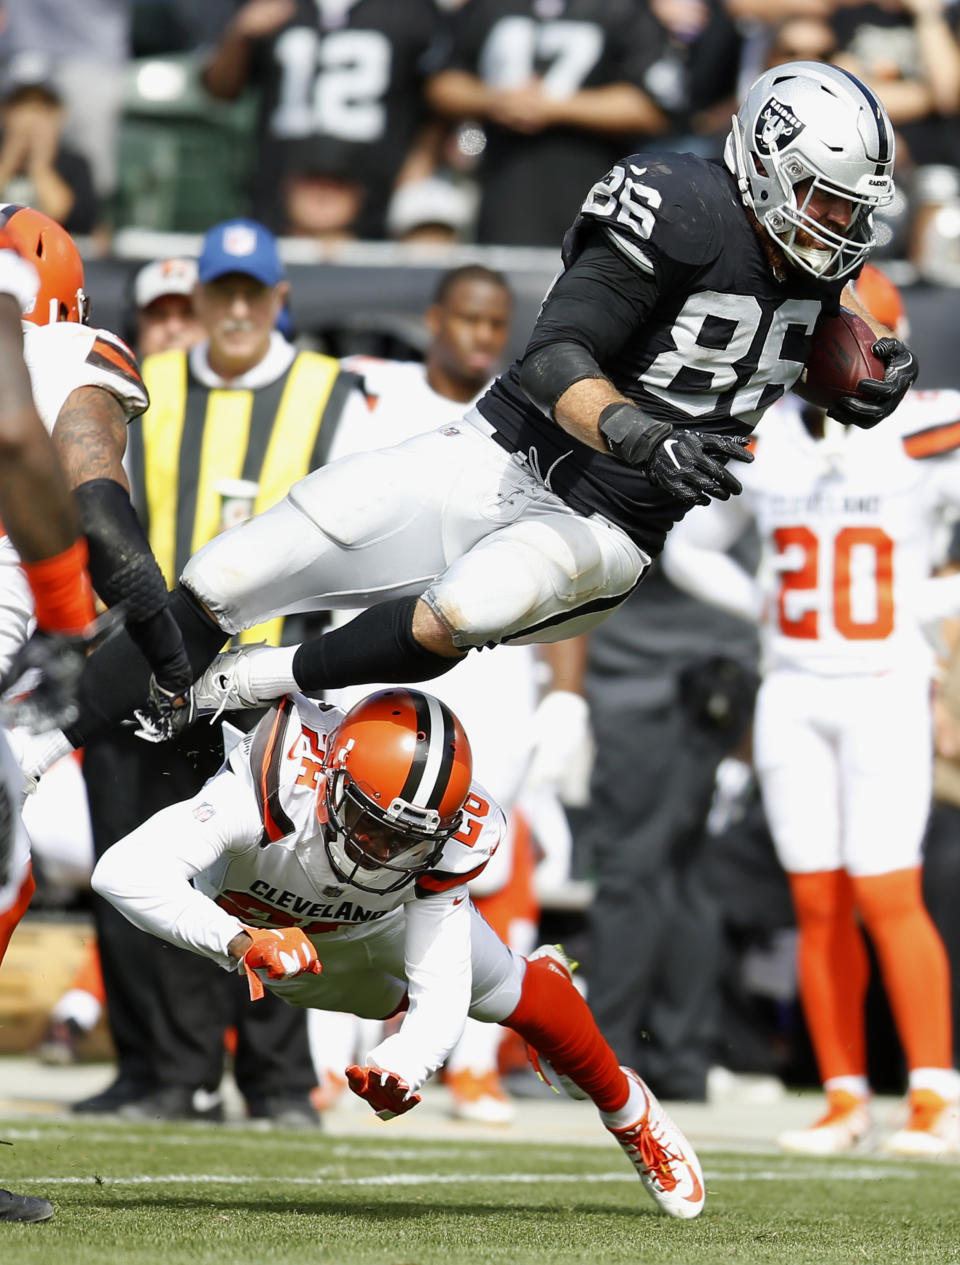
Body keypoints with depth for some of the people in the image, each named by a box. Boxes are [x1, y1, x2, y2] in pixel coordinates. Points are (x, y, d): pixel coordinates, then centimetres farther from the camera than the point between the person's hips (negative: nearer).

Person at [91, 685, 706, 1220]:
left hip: (374, 921, 1)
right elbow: (124, 871, -58)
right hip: (253, 918, -1)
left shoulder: (448, 841, -38)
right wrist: (241, 942, -69)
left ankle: (628, 1112, 32)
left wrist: (400, 1069, -57)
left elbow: (439, 996, -35)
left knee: (524, 995, 3)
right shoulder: (280, 787, -50)